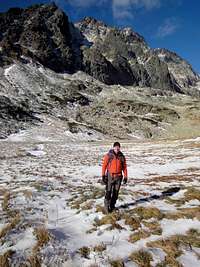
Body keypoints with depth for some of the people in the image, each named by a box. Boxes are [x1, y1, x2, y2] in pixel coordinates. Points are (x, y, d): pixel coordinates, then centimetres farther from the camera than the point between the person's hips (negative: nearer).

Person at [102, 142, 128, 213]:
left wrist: (125, 177, 4)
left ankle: (112, 206, 23)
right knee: (108, 192, -3)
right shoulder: (108, 155, -7)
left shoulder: (122, 156, 1)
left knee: (115, 192, 9)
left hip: (118, 177, 3)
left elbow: (124, 167, 7)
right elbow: (104, 165, -5)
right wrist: (103, 176, -8)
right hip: (110, 176, -3)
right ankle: (106, 206, 10)